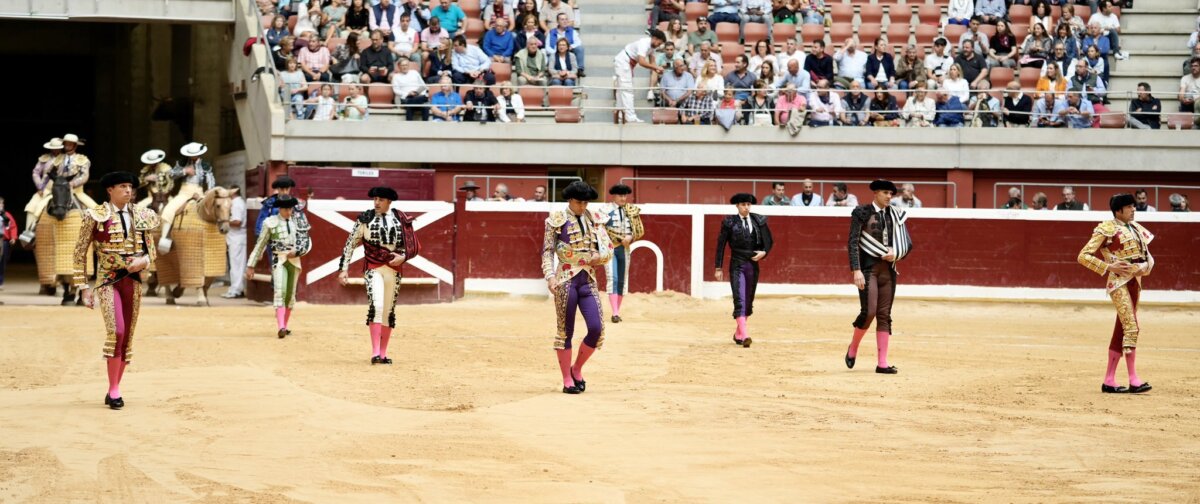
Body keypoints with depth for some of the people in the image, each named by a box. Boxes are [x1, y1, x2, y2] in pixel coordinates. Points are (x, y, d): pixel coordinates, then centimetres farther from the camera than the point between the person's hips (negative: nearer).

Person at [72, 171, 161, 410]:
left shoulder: (142, 216, 9)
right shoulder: (95, 216, -3)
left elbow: (151, 251, 16)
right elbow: (80, 253, 0)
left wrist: (143, 261, -8)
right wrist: (84, 287, -5)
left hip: (133, 281, 5)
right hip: (108, 281, -5)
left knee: (127, 337, 5)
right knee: (116, 332, -21)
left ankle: (113, 390, 15)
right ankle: (114, 389, -13)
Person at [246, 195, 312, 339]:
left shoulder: (299, 221, 7)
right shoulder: (271, 223, -2)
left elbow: (308, 242, 9)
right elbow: (260, 245, 4)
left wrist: (297, 252, -12)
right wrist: (250, 265, 5)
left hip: (294, 260, 4)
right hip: (279, 260, -4)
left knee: (290, 294, 9)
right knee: (280, 291, -18)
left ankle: (284, 326, 22)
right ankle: (281, 328, -29)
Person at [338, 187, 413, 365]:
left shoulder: (400, 219, 6)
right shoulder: (365, 219, 1)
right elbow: (350, 244, 4)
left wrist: (402, 257, -7)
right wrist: (343, 269, 0)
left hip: (394, 270, 3)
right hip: (373, 268, -3)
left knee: (389, 311, 7)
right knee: (376, 305, -19)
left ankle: (383, 353, 18)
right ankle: (375, 353, -22)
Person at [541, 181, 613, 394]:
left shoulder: (594, 220, 11)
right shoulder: (557, 221, -1)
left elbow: (608, 249, 11)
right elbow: (547, 251, -3)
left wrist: (597, 257, -11)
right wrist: (550, 277, -16)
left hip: (588, 280, 4)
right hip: (566, 279, -4)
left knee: (596, 328, -7)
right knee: (565, 330, 1)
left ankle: (577, 369, 15)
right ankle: (567, 380, 10)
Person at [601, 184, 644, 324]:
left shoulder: (631, 211, 7)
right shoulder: (605, 210, -4)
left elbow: (640, 231, 8)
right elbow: (603, 229, -12)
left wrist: (630, 238, -12)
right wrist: (620, 239, -16)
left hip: (624, 248, 4)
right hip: (609, 248, -4)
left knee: (622, 280, 6)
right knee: (612, 278, -14)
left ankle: (618, 311, 16)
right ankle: (615, 313, -21)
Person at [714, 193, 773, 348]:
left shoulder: (759, 221, 4)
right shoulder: (729, 222, -4)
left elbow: (769, 241, 13)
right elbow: (721, 245, -1)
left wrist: (764, 252, -9)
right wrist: (718, 268, -3)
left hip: (753, 265, 4)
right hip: (737, 265, -4)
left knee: (748, 302, 12)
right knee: (739, 300, -15)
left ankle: (738, 335, 28)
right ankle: (745, 336, -24)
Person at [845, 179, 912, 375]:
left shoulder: (895, 215, 10)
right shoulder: (862, 212, -4)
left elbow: (908, 243, 14)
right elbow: (853, 243, -8)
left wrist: (895, 253, -8)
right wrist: (856, 270, -17)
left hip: (888, 268, 5)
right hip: (868, 268, -5)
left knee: (884, 315, 3)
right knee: (869, 312, -14)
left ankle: (882, 363, 4)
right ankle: (853, 348, 13)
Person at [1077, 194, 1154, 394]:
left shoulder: (1136, 228, 14)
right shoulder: (1106, 229, -7)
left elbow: (1148, 255, 22)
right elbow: (1083, 256, -8)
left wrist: (1146, 267, -1)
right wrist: (1108, 267, -16)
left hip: (1135, 281, 7)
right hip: (1118, 282, -7)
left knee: (1122, 330, 8)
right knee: (1131, 327, -16)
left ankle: (1109, 381, 13)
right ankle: (1133, 380, -17)